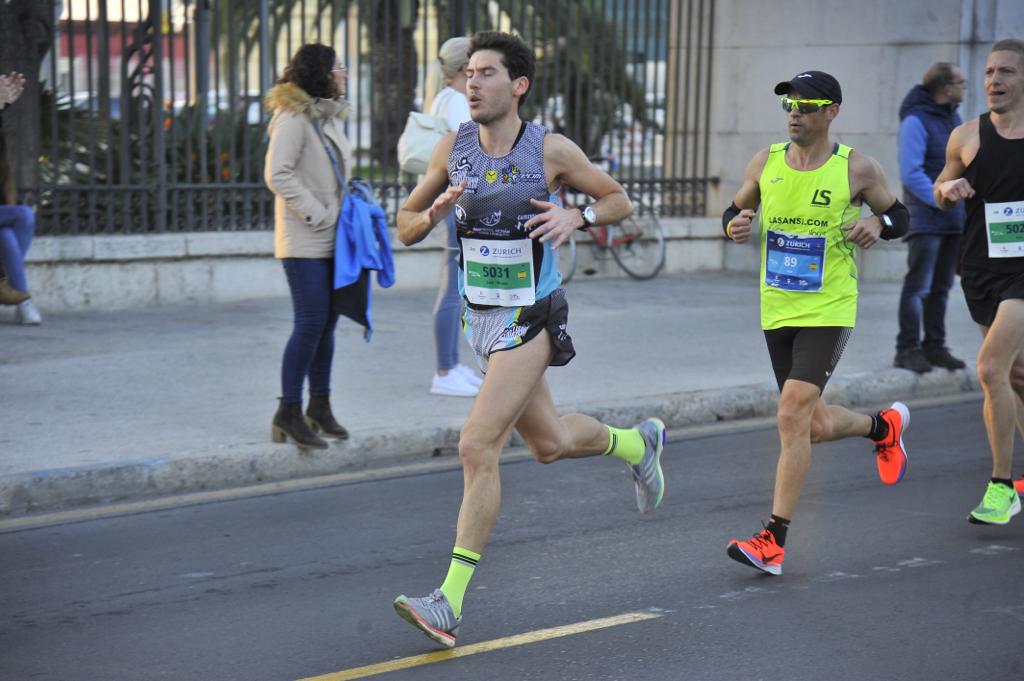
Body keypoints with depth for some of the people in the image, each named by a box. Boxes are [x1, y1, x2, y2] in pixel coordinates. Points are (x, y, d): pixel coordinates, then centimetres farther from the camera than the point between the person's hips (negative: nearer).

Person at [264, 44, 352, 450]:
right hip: (304, 240, -9)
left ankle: (319, 406, 23)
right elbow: (278, 175, -21)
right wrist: (316, 214, -19)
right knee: (310, 324, -10)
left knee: (326, 323, 13)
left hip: (331, 238, 9)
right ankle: (288, 413, -2)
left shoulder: (330, 116, 15)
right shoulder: (293, 118, -13)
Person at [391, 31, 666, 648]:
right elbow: (406, 229, 7)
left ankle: (450, 602, -12)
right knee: (550, 443, 21)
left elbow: (621, 201, 3)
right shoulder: (453, 147, 0)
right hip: (481, 317, 6)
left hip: (531, 321, -6)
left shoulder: (551, 150, -10)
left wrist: (576, 215, -17)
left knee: (478, 447, -16)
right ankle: (638, 443, 52)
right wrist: (435, 213, -16)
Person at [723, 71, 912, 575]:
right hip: (777, 312, 5)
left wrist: (878, 223, -15)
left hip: (828, 312, -5)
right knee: (815, 427, 13)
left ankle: (774, 541, -11)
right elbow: (735, 212, 15)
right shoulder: (765, 162, 3)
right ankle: (884, 425, 47)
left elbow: (900, 217, 8)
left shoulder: (857, 169, -5)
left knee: (793, 415, -17)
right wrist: (735, 225, -9)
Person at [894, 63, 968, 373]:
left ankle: (935, 347, 17)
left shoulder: (954, 119, 14)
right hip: (926, 218, -8)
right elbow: (910, 172, -18)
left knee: (941, 287, 11)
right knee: (918, 286, -8)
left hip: (954, 220, 8)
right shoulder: (916, 121, -12)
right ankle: (908, 349, -5)